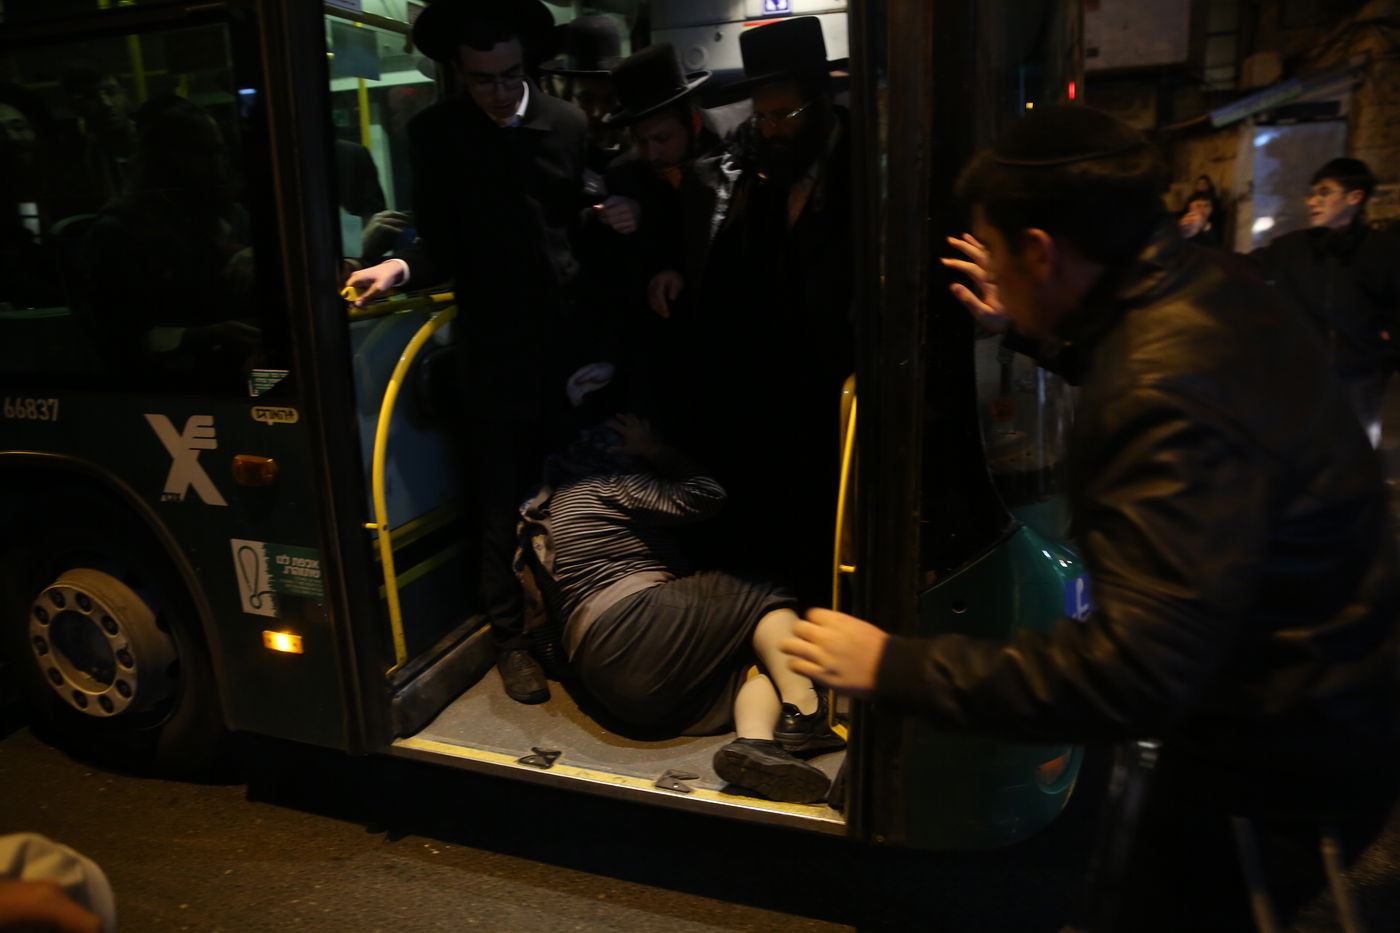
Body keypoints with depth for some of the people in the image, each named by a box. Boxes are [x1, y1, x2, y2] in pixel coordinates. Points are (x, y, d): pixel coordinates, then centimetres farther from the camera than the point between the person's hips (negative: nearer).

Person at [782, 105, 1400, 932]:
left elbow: (1134, 675, -35)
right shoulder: (1210, 284, -5)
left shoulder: (1175, 399, -34)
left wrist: (894, 667, -30)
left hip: (1273, 767, -9)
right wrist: (1040, 332, 17)